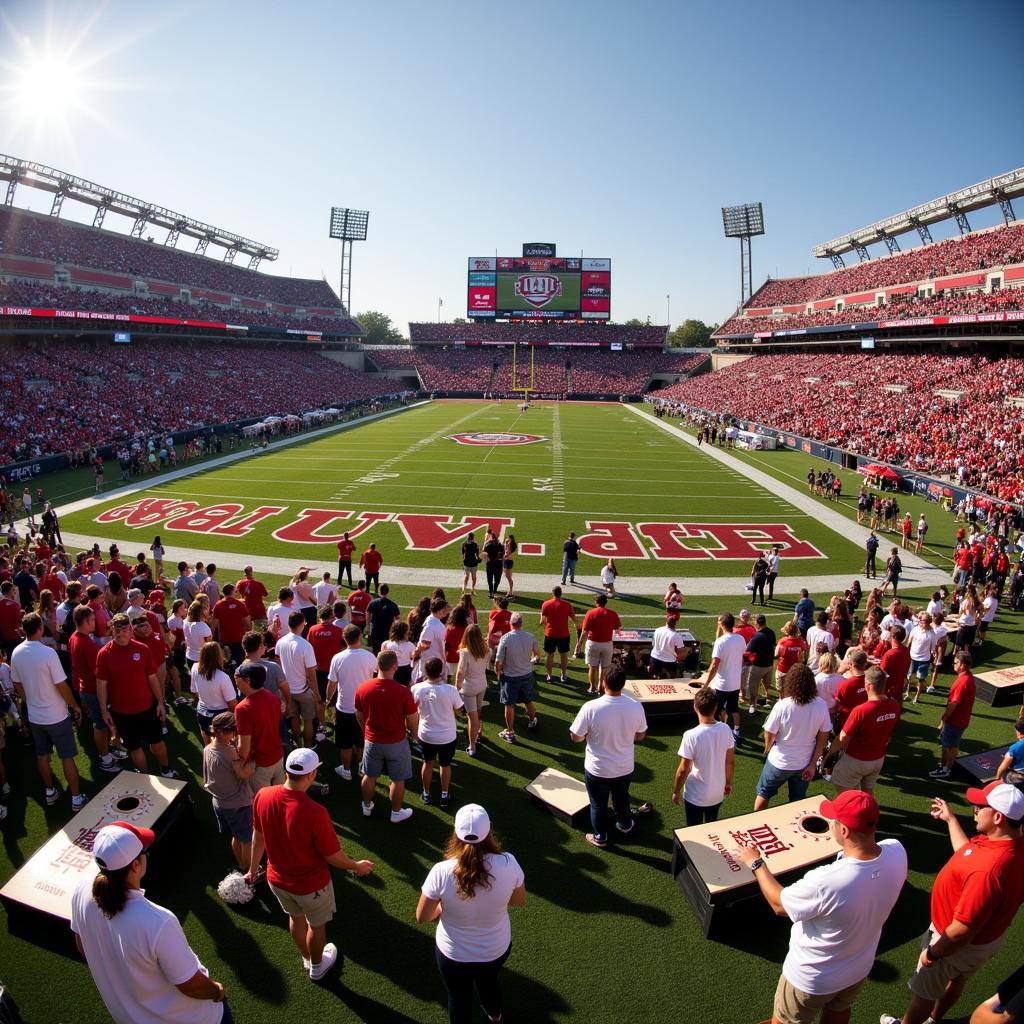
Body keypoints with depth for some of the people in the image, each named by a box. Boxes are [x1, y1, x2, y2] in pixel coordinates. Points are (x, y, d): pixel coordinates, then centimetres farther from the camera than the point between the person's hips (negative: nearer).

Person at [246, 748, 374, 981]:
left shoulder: (263, 796, -22)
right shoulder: (315, 813, -38)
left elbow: (258, 836, -3)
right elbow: (333, 856, -24)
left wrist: (253, 869, 14)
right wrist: (357, 866, -4)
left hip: (277, 880, 5)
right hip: (311, 886, -4)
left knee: (296, 918, 32)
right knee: (317, 926, 26)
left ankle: (307, 959, 57)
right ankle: (317, 967, 52)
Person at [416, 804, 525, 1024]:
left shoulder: (441, 872, -32)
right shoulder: (508, 864, -29)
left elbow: (421, 917, -16)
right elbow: (520, 901, -9)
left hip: (454, 954, -2)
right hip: (497, 950, 3)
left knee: (459, 997, 29)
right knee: (489, 981, 36)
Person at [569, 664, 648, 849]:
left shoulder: (591, 708, -30)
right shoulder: (636, 707, -21)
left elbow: (575, 737, -17)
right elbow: (640, 737, -4)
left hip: (597, 770, -3)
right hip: (625, 768, 3)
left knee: (598, 805, 24)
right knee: (622, 799, 32)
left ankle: (600, 837, 44)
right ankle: (625, 825, 56)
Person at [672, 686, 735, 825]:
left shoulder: (691, 735, -28)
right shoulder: (726, 730, -14)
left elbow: (683, 770, -20)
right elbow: (731, 762, -1)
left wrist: (675, 792, -4)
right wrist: (728, 782, 16)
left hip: (695, 796, -4)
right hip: (718, 794, 4)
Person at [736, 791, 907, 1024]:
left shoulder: (825, 882, -44)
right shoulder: (897, 852, -29)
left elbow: (779, 904, -23)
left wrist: (756, 863, -11)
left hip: (813, 978, -5)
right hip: (860, 968, 5)